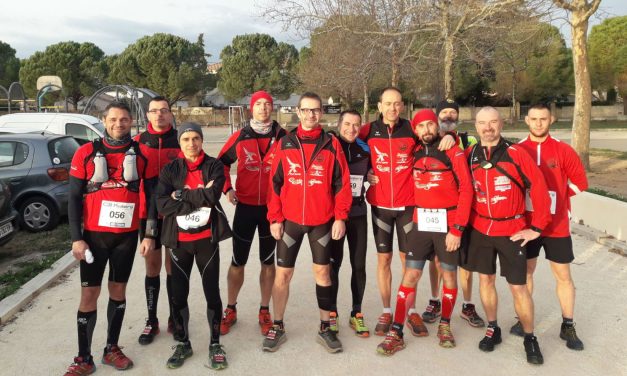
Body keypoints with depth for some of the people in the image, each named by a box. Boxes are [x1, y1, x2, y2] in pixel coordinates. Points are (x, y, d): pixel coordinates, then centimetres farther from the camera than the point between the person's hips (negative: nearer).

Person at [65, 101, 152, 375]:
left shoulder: (141, 154, -1)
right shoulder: (86, 153, -3)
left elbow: (151, 195, 3)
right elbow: (74, 198, -2)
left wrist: (149, 234, -1)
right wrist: (76, 238, -8)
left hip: (128, 234, 1)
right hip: (94, 234, -1)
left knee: (118, 290, 11)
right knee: (89, 294, 2)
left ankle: (112, 349, 26)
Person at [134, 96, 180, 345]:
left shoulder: (181, 141, 1)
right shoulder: (138, 142, 4)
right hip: (148, 213, 1)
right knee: (152, 265, 9)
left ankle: (175, 318, 21)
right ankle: (151, 320, 20)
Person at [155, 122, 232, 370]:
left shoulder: (214, 166, -2)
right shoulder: (170, 170, 2)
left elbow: (213, 195, -20)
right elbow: (163, 205, -13)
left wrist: (181, 195, -15)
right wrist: (199, 196, -17)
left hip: (207, 238, -2)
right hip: (179, 240, 2)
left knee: (212, 292, 5)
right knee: (178, 294, 10)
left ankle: (215, 344, 23)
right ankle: (182, 343, 29)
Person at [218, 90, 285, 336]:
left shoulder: (283, 137, -2)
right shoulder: (240, 137, -1)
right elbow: (222, 162, 12)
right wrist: (227, 188, 2)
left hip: (272, 207, 0)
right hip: (245, 206, 0)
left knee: (268, 261, 10)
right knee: (238, 261, 8)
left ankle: (264, 311, 23)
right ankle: (231, 310, 25)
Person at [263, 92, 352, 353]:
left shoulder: (331, 144, 0)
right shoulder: (285, 144, 2)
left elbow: (342, 183, -1)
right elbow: (274, 183, 1)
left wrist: (340, 217, -6)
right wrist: (275, 218, -3)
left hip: (323, 221, 0)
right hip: (289, 220, 1)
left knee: (322, 272, 10)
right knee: (282, 274, 6)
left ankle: (325, 328, 23)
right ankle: (277, 328, 22)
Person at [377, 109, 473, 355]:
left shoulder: (453, 153, -6)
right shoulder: (415, 153, 6)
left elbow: (466, 190, -10)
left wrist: (457, 229, -14)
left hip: (448, 223, -2)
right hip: (420, 222, 3)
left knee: (449, 274, 11)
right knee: (411, 275, 1)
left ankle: (445, 325, 30)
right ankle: (396, 333, 6)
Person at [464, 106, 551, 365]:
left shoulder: (516, 154, -11)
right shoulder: (470, 155, 0)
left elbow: (539, 188, -9)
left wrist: (537, 227, -8)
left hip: (511, 231, -3)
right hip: (480, 229, 3)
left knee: (518, 287, 1)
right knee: (486, 279, 12)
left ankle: (530, 339, 20)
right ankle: (492, 329, 30)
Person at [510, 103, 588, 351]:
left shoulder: (563, 150, -4)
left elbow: (580, 182, 0)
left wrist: (555, 197, -1)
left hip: (557, 225, -1)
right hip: (526, 224, 1)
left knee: (563, 276, 8)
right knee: (525, 272, 12)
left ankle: (568, 327, 22)